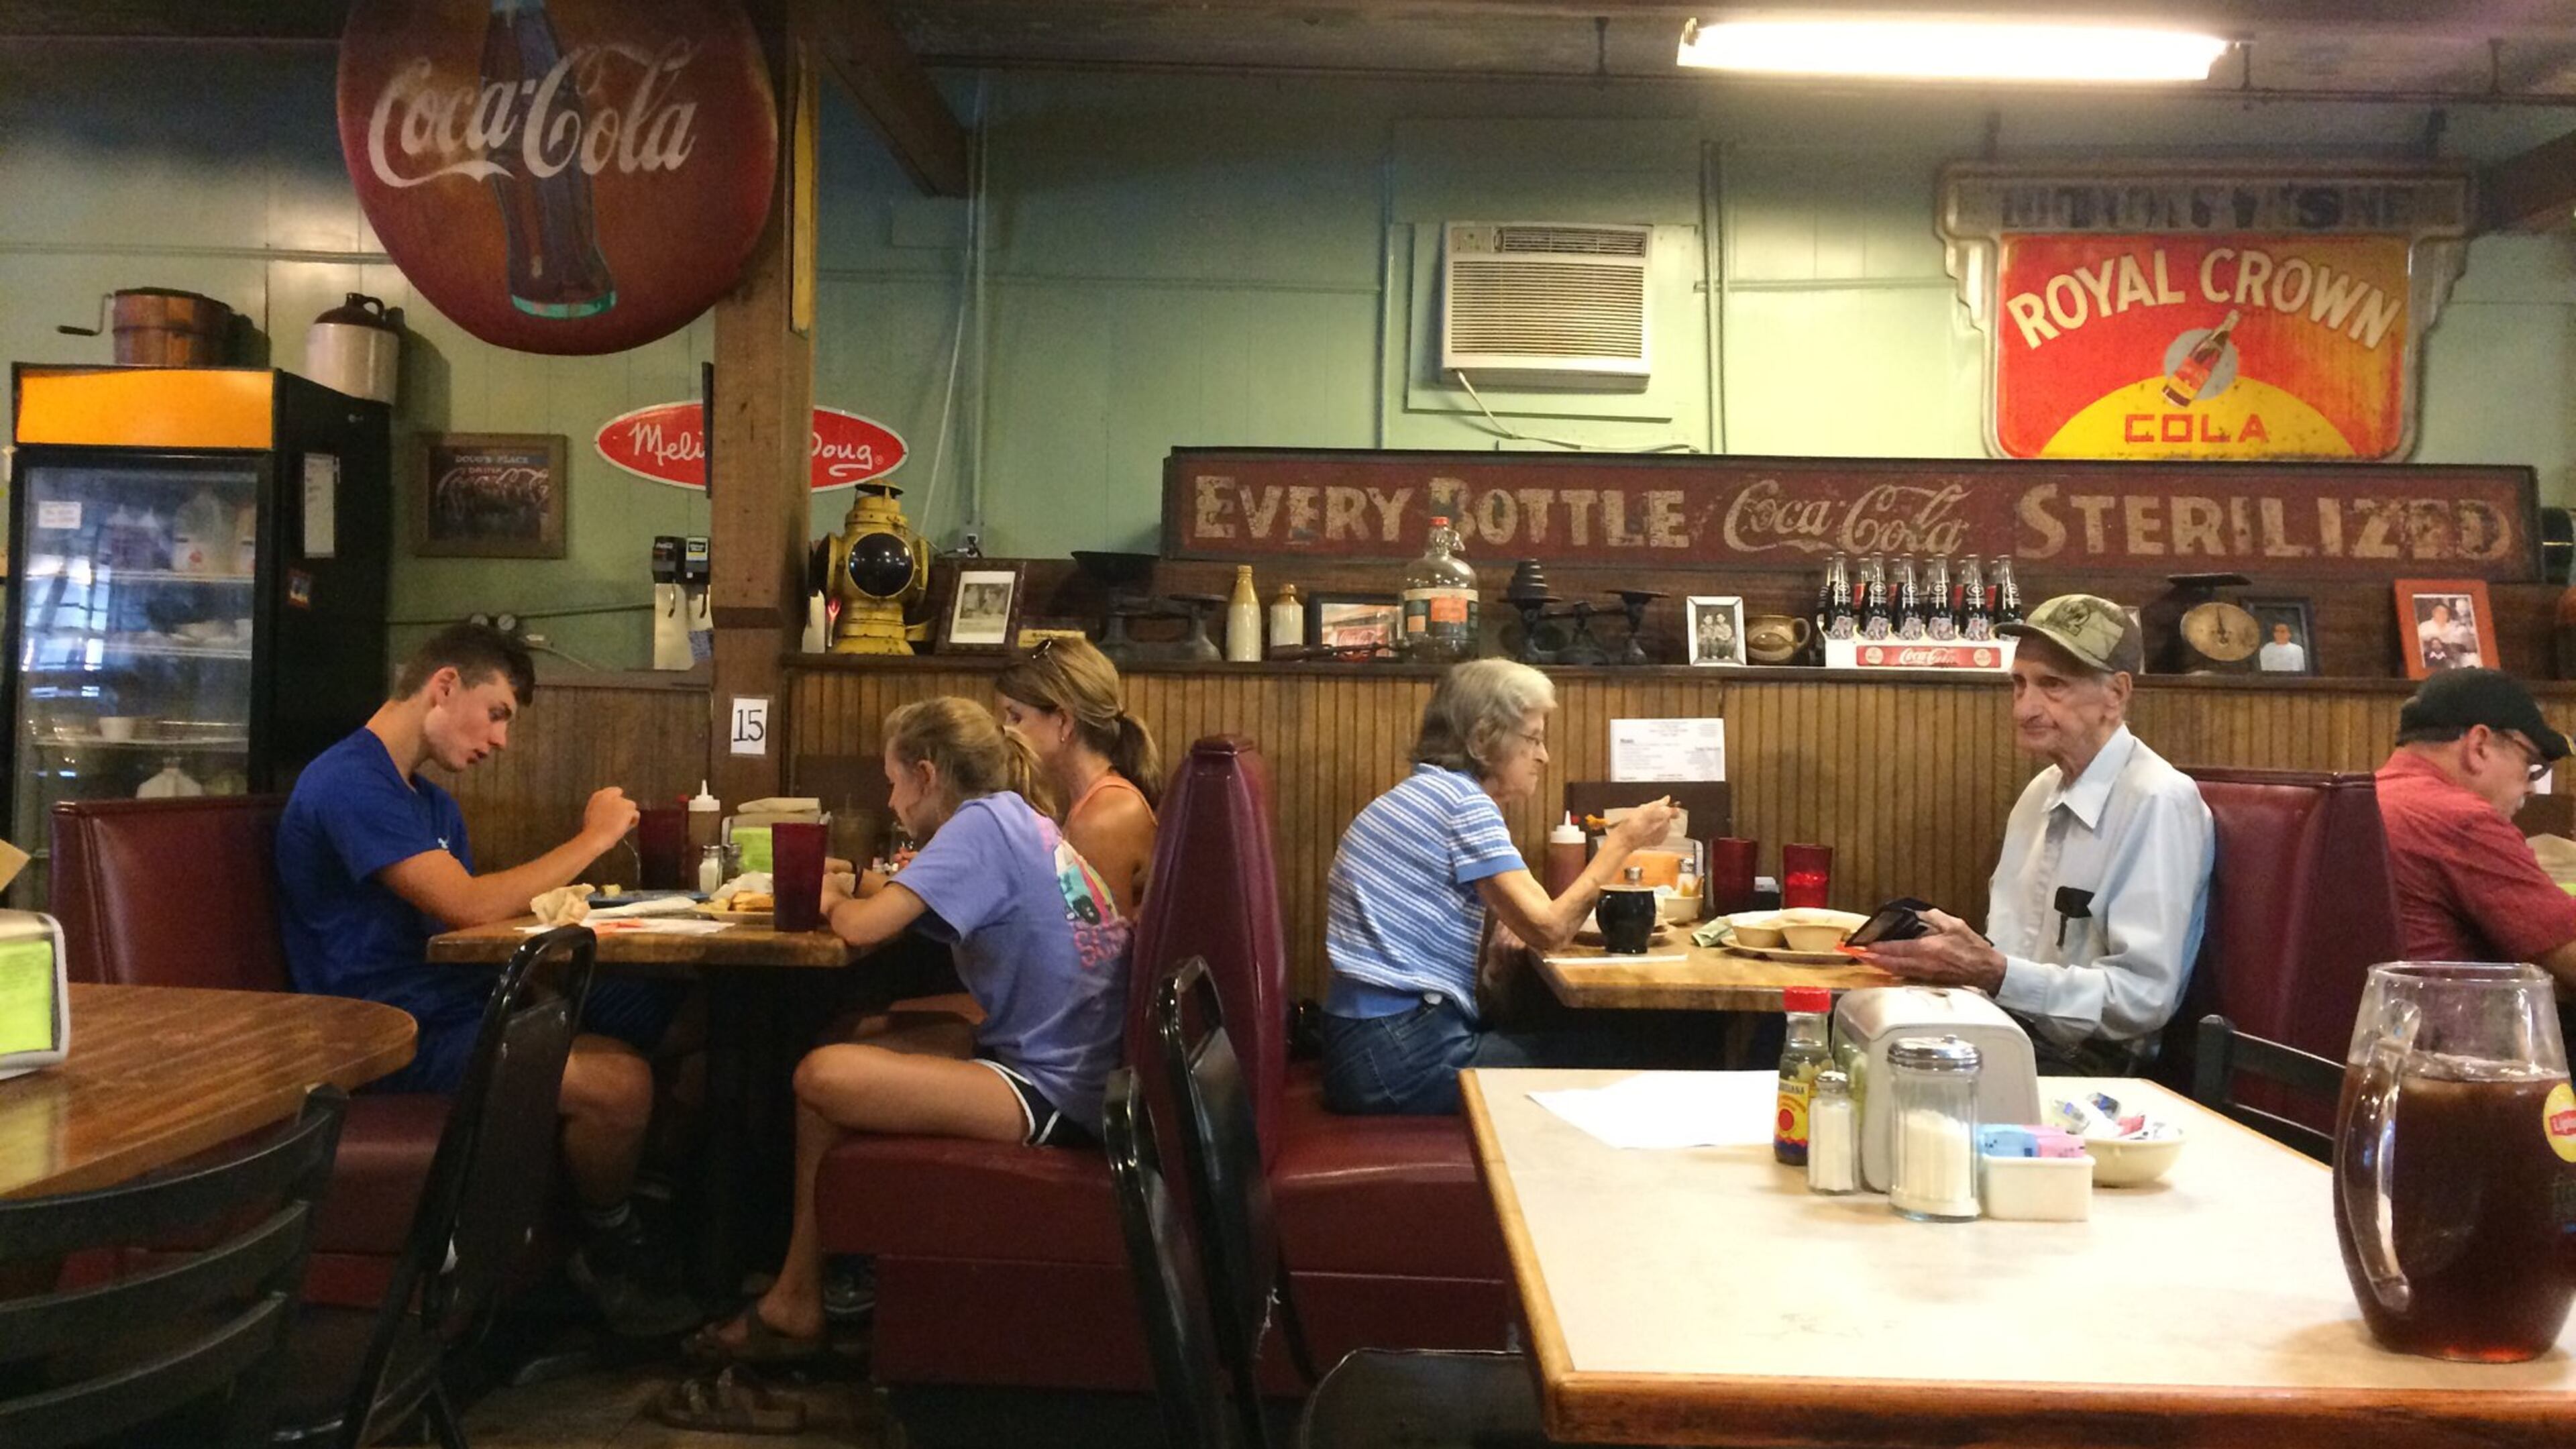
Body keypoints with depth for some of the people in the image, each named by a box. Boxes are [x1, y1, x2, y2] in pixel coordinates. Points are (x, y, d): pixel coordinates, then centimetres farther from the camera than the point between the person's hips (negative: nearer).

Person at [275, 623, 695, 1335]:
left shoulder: (433, 803, 21)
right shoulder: (349, 783, -13)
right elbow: (464, 907, -21)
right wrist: (592, 839, -12)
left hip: (457, 1002, 10)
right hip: (396, 1035, -10)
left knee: (659, 1008, -6)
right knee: (620, 1079, -27)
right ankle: (611, 1256, 0)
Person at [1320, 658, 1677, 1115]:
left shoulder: (1424, 794, 17)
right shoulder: (1462, 800, -12)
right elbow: (1549, 929, -15)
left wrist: (1510, 926, 1)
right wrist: (1622, 840, -6)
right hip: (1404, 1057, -9)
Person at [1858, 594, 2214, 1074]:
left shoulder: (2158, 803, -13)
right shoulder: (2042, 791, 12)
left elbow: (2144, 996, -19)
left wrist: (1993, 973, -24)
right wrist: (1944, 947, -3)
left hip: (2092, 1068, -7)